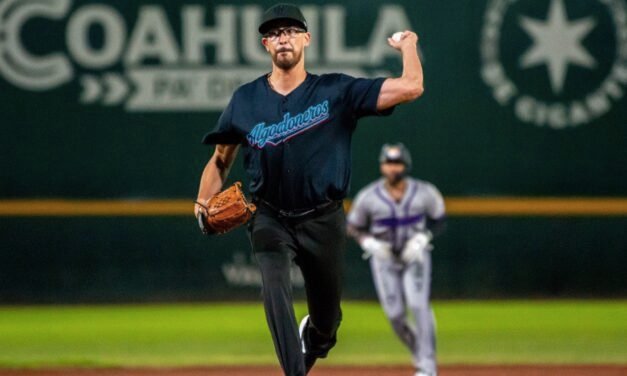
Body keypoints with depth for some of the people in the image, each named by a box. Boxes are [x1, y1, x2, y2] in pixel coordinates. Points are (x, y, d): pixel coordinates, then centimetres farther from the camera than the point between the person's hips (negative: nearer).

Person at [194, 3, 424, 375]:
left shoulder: (336, 92, -6)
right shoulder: (246, 100, 1)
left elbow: (411, 87, -14)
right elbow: (220, 161, 11)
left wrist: (408, 46, 0)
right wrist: (204, 204, -5)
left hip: (323, 221, 0)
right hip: (270, 219, 0)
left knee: (326, 322, 11)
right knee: (275, 286, -30)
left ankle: (312, 338, 50)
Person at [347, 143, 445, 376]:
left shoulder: (424, 192, -11)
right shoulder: (368, 197, -11)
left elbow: (438, 218, 4)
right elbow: (354, 228, 1)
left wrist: (423, 239, -13)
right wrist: (369, 243, -18)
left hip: (415, 255, -1)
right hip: (384, 258, 1)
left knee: (418, 305, -18)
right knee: (395, 314, -2)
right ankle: (419, 354, 25)